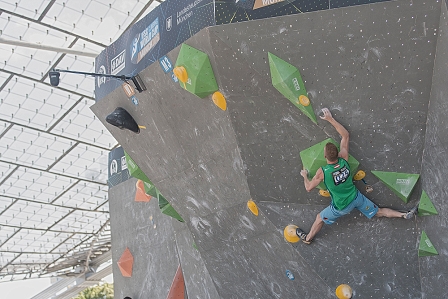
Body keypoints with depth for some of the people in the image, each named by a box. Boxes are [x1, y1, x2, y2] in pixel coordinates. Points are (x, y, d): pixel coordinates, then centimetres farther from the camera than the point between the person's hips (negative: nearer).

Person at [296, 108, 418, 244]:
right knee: (379, 212, 23)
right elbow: (346, 135, -8)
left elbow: (309, 187, -14)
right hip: (356, 198, 3)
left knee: (320, 218, 21)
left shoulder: (322, 172, -30)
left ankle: (307, 238, 40)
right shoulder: (344, 160, -20)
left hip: (341, 207, -3)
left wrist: (304, 175, 6)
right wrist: (331, 119, -10)